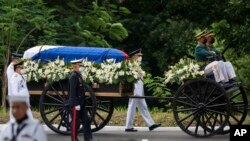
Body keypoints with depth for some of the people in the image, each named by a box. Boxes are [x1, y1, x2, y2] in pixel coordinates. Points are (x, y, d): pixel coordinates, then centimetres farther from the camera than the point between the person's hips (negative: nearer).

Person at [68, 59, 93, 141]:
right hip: (76, 104, -9)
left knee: (86, 120, 9)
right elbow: (72, 91, -20)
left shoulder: (78, 75, 12)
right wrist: (76, 104, -22)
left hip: (81, 103, 9)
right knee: (76, 122, -1)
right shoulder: (73, 76, -16)